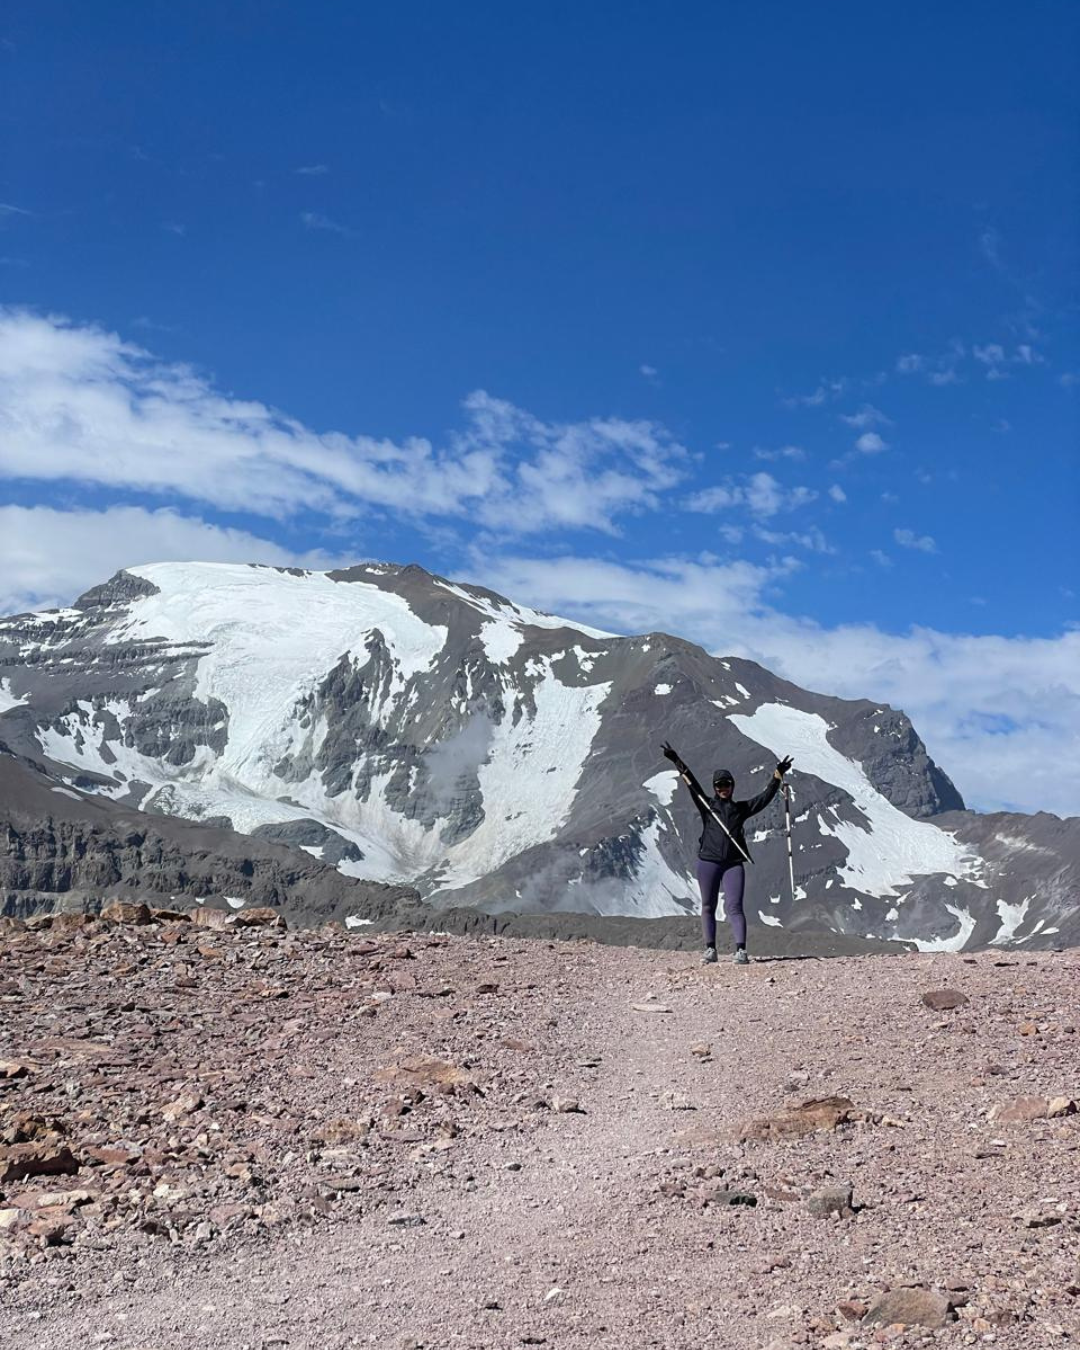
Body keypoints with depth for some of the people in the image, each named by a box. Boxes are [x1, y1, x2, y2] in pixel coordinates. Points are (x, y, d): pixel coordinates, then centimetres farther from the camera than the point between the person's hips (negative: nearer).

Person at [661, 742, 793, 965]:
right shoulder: (707, 806, 9)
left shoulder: (741, 809, 15)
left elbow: (765, 797, 12)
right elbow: (692, 785, 0)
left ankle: (741, 951, -17)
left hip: (734, 864, 0)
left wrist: (778, 775, 5)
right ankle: (710, 949, 8)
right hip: (708, 862, 0)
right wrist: (677, 762, -10)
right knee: (708, 907, 3)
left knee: (734, 907, -10)